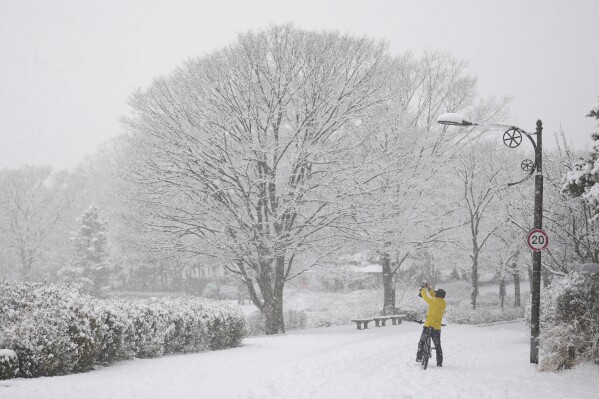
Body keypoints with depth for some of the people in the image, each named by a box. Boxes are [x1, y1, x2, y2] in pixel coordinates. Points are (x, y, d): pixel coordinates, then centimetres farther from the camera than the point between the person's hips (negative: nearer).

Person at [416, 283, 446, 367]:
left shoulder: (434, 301, -13)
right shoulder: (443, 303, 4)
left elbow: (425, 296, 0)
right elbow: (434, 297, 20)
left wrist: (424, 289, 19)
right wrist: (429, 289, 24)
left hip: (428, 326, -4)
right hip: (437, 328, 5)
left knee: (422, 342, 14)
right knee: (438, 346, 13)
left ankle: (419, 357, 10)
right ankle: (439, 362, 10)